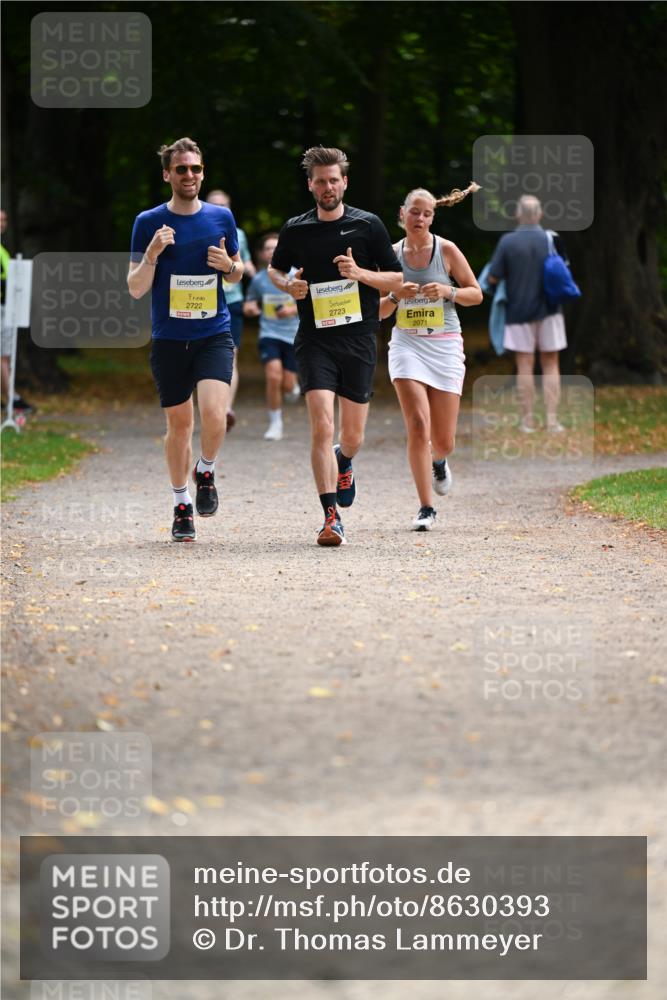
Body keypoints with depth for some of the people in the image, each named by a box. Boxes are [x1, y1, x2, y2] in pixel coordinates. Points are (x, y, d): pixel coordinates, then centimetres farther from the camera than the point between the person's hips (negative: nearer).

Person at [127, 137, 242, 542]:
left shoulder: (221, 217, 5)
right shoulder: (149, 223, -1)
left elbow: (238, 272, 18)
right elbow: (136, 289, -1)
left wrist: (229, 265, -6)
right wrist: (152, 255, -18)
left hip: (214, 335, 0)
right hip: (170, 338, 0)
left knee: (213, 413, -19)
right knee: (179, 424, 6)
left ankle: (206, 473, 10)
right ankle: (182, 504, 24)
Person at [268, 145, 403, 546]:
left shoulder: (368, 225, 1)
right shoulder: (295, 230, 4)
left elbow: (397, 280, 5)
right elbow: (275, 268, 23)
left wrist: (360, 273, -13)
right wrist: (288, 284, 0)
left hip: (359, 340, 1)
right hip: (315, 341, -1)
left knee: (353, 437, 8)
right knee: (322, 427, -17)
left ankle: (343, 463, 46)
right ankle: (332, 517, -17)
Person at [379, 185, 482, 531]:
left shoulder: (446, 250, 0)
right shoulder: (392, 253, 4)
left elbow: (476, 294, 5)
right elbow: (379, 311, 9)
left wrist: (448, 291, -14)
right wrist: (397, 295, -12)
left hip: (444, 345, 0)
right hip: (407, 344, 0)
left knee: (443, 441, 2)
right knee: (417, 425, -17)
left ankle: (438, 461, 41)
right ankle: (426, 508, -9)